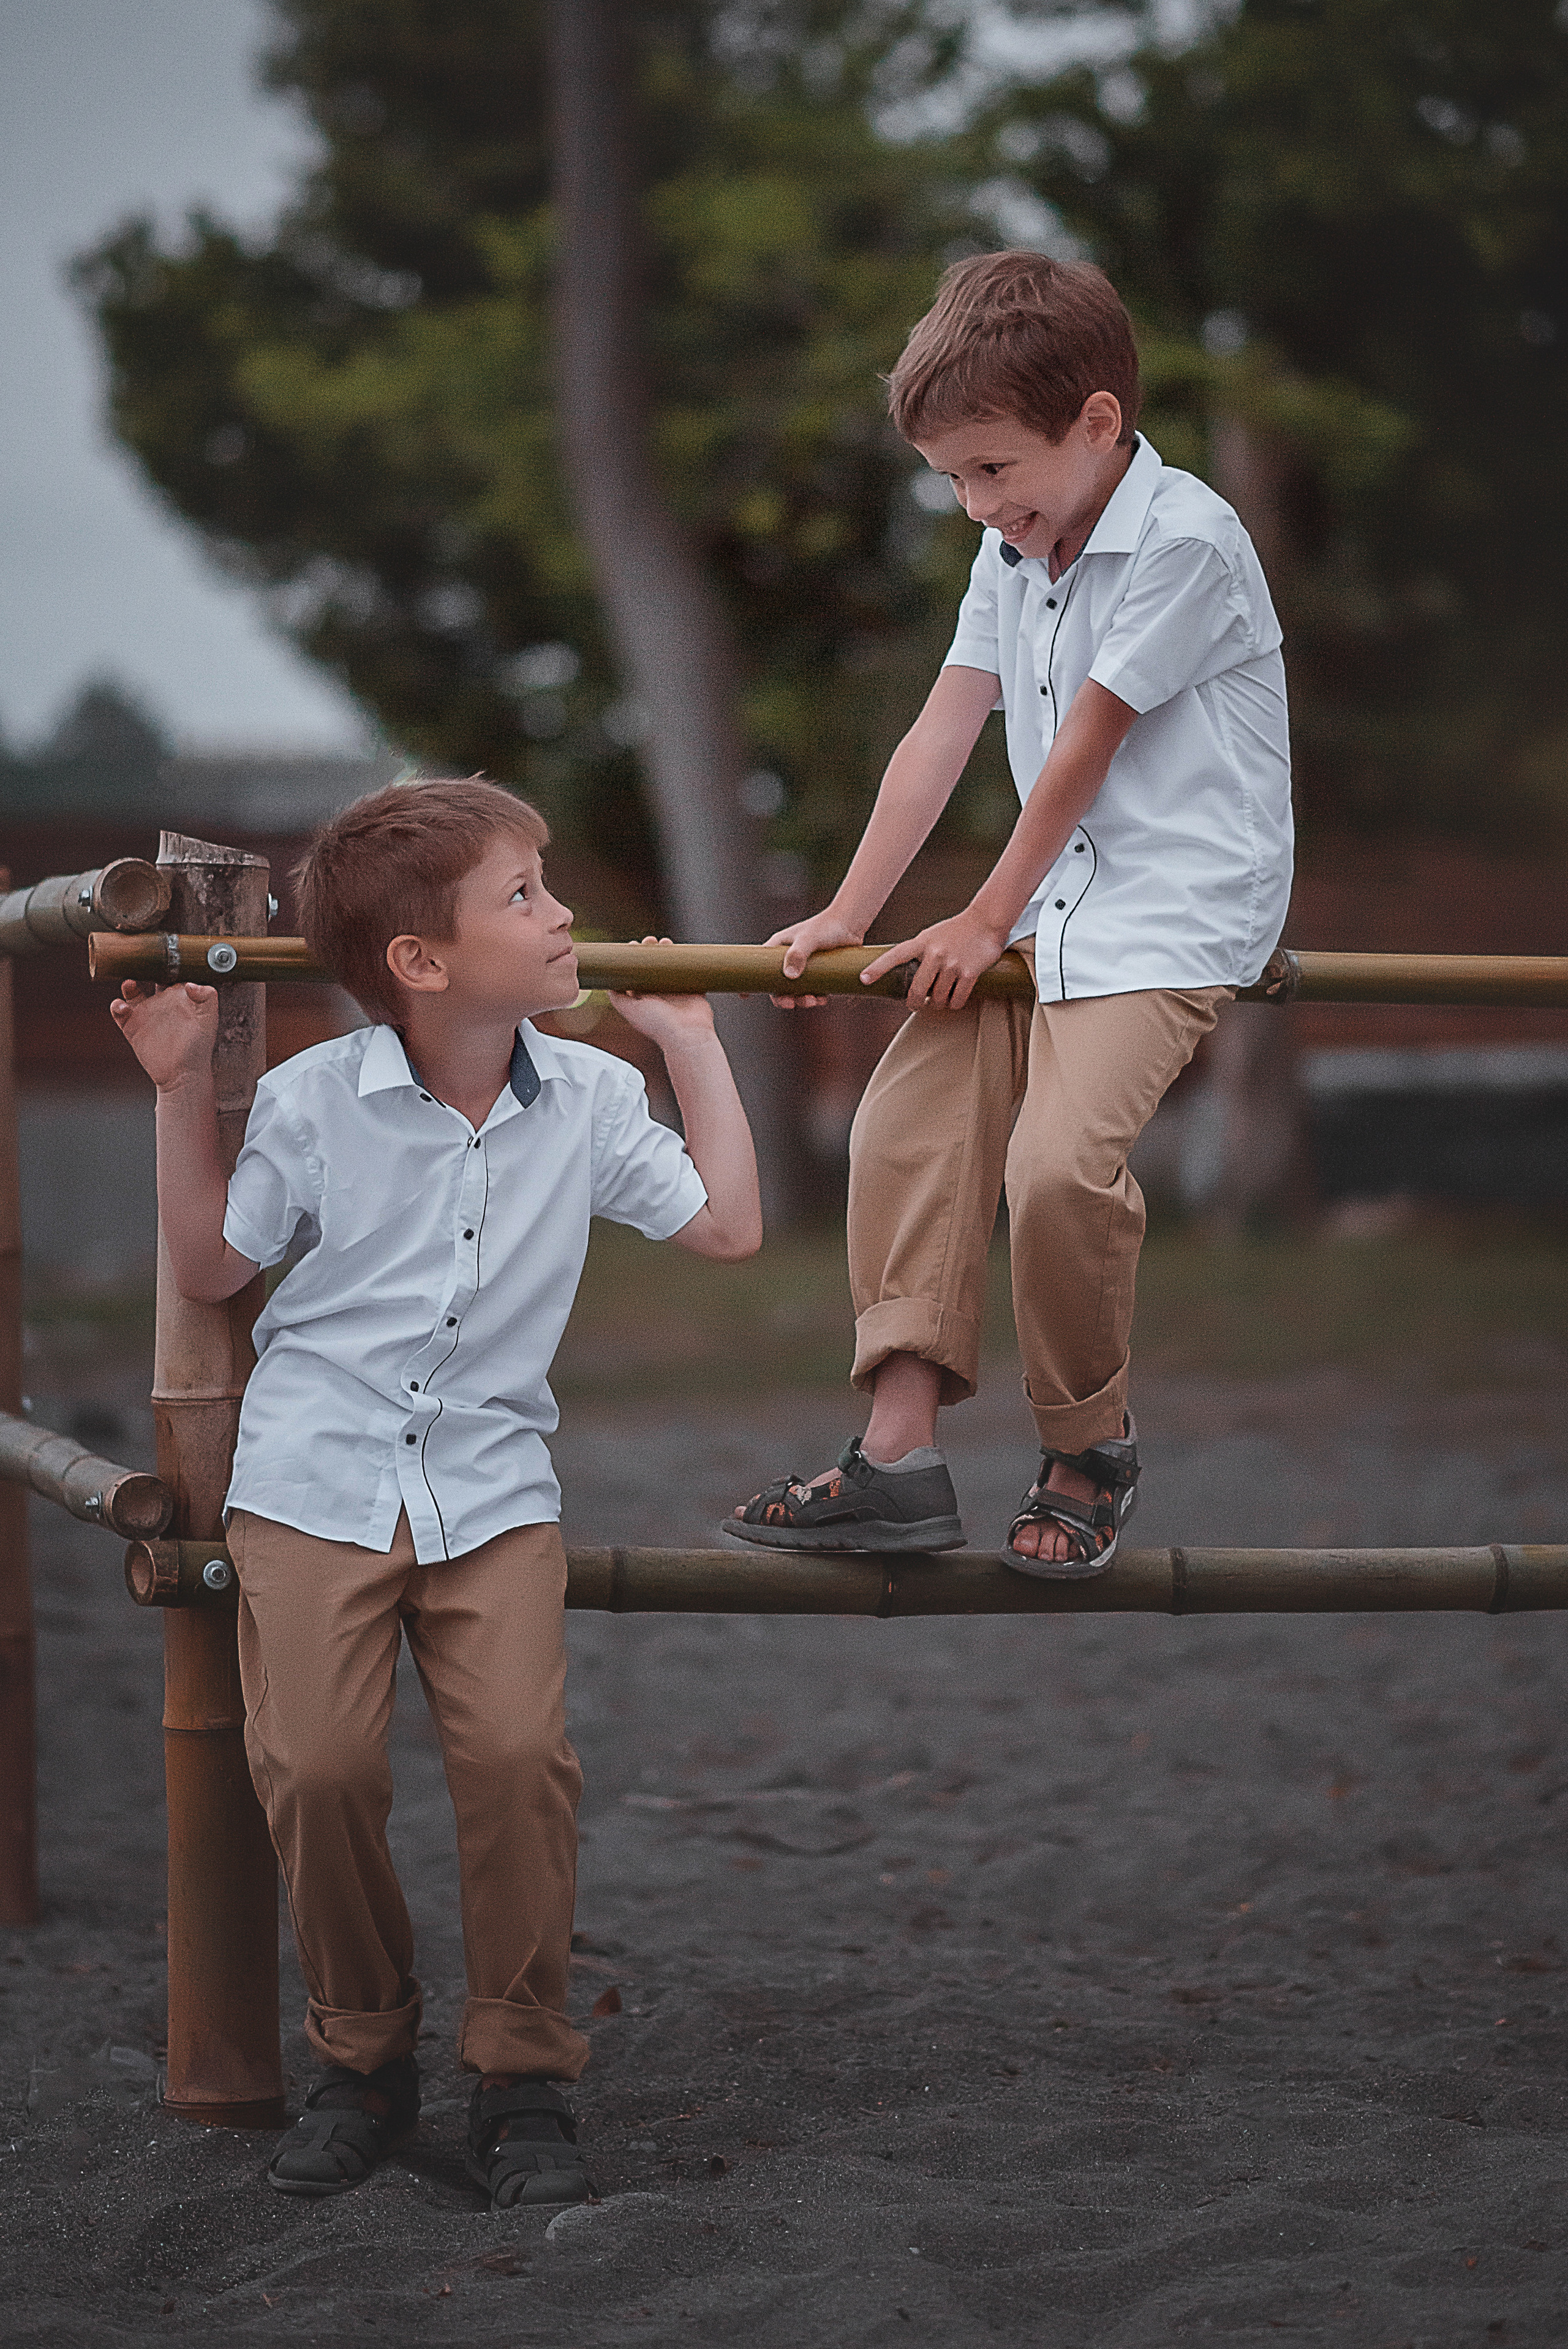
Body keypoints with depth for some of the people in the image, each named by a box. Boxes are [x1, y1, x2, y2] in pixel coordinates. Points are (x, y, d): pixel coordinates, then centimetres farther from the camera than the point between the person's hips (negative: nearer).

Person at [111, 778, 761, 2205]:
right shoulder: (314, 1098, -2)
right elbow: (212, 1268, 9)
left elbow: (727, 1225, 7)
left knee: (521, 1752, -20)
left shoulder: (588, 1098, 4)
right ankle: (362, 2058, 6)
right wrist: (183, 1090, 2)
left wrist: (694, 1043, 10)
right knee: (318, 1764, -17)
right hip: (317, 1480, -1)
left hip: (492, 1484, 1)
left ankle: (524, 2075, -2)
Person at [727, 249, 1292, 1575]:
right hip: (1047, 909, 8)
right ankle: (899, 1456, -6)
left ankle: (1091, 1451, -2)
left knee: (1057, 1161, -25)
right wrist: (847, 915, 5)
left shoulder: (1185, 539, -14)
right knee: (904, 1124, -7)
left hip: (1178, 912, -8)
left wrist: (988, 920, -6)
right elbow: (943, 734, 9)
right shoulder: (1012, 552, 12)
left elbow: (1081, 753, -11)